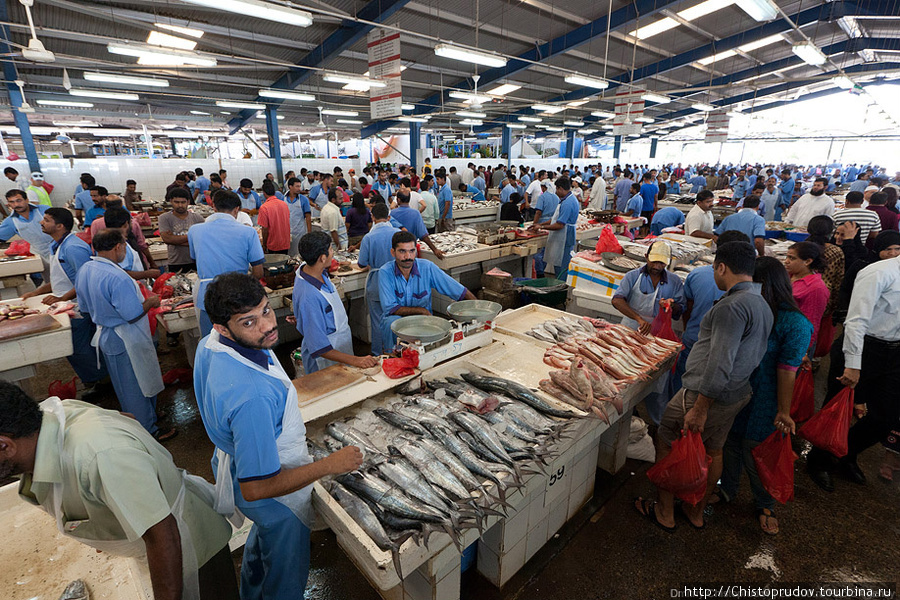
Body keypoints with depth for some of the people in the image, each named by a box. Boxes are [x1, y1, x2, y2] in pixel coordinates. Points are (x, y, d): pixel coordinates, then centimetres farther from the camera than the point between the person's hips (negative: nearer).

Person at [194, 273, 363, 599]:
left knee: (263, 537, 39)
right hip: (274, 496, -9)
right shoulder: (251, 395, -45)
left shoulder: (210, 343, -15)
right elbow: (257, 488, -36)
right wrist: (329, 465, -28)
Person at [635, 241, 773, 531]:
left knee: (666, 445, 7)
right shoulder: (762, 305, 10)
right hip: (737, 395, 10)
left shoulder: (732, 305, -22)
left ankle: (664, 513, 21)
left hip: (707, 394, -9)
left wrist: (699, 409, -24)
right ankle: (696, 512, 40)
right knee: (713, 452, 21)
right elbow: (749, 354, 16)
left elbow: (720, 364, -27)